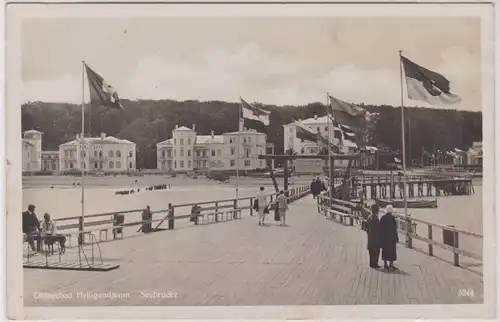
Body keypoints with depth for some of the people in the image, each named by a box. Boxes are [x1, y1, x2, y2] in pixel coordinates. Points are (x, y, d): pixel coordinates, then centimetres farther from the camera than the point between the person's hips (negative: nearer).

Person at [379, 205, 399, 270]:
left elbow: (381, 228, 7)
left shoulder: (382, 218, 3)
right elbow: (394, 229, -13)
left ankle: (385, 264, 16)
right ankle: (391, 264, 2)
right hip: (391, 237, -5)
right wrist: (396, 238, -7)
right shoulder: (392, 218, -14)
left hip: (384, 237, 6)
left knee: (385, 250, 12)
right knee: (392, 250, 2)